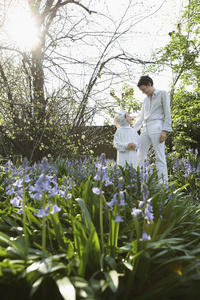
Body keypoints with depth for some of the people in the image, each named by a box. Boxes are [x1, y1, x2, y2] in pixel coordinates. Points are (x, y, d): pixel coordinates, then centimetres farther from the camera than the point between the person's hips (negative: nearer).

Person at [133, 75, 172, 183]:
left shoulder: (162, 94, 5)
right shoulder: (146, 99, 23)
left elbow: (167, 113, -3)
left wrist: (165, 130, -13)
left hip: (156, 127, -6)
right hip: (145, 128, 6)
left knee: (160, 157, -9)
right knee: (140, 157, 0)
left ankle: (163, 182, -7)